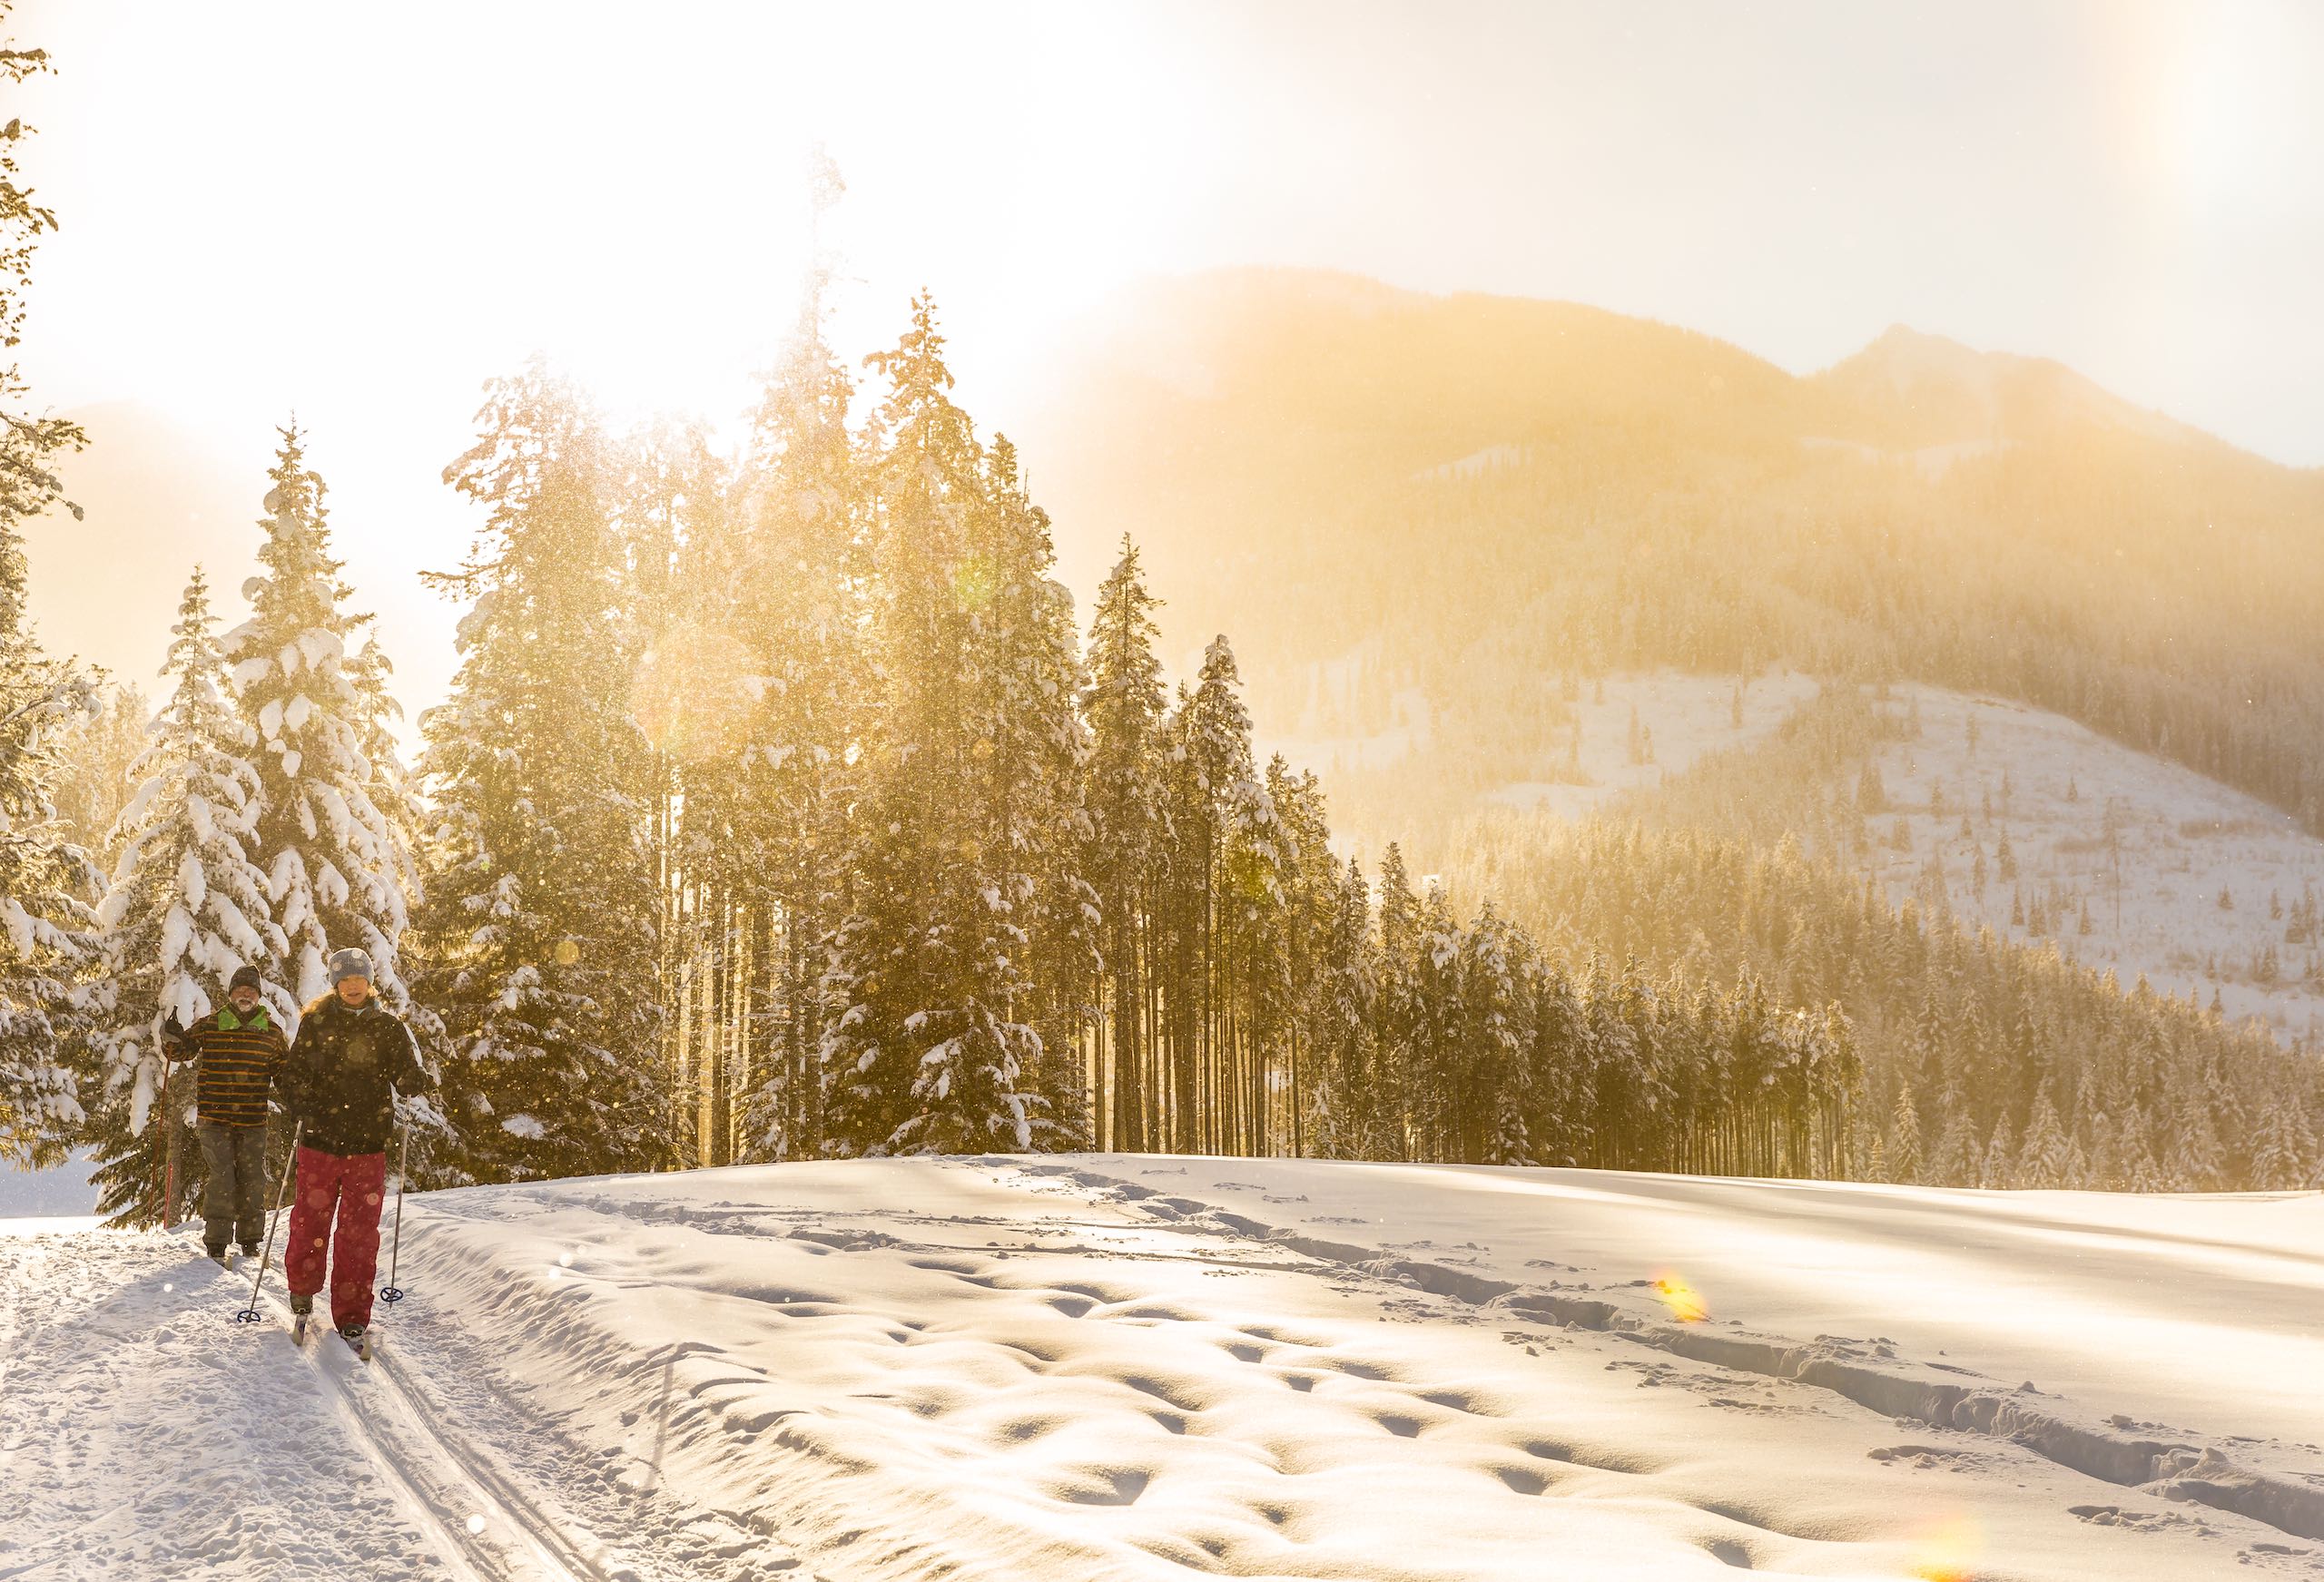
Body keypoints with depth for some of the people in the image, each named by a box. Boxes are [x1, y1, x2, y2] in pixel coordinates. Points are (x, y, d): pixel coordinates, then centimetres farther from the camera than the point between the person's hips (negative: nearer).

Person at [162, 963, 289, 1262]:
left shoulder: (271, 1032, 7)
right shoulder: (210, 1025, 2)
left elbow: (284, 1073, 16)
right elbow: (181, 1050, 3)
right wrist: (173, 1037, -17)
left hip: (253, 1121, 2)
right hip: (215, 1118, -2)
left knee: (253, 1180, 7)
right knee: (221, 1179, -7)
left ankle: (250, 1240, 20)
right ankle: (216, 1243, 1)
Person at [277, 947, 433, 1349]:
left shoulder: (388, 1027, 3)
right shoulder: (316, 1022, 2)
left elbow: (405, 1075, -1)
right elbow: (295, 1073, 4)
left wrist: (419, 1079, -23)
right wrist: (299, 1108, -13)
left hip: (367, 1144, 0)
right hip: (319, 1139, 0)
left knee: (359, 1233, -1)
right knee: (310, 1222, 7)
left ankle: (352, 1318, 6)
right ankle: (302, 1289, 35)